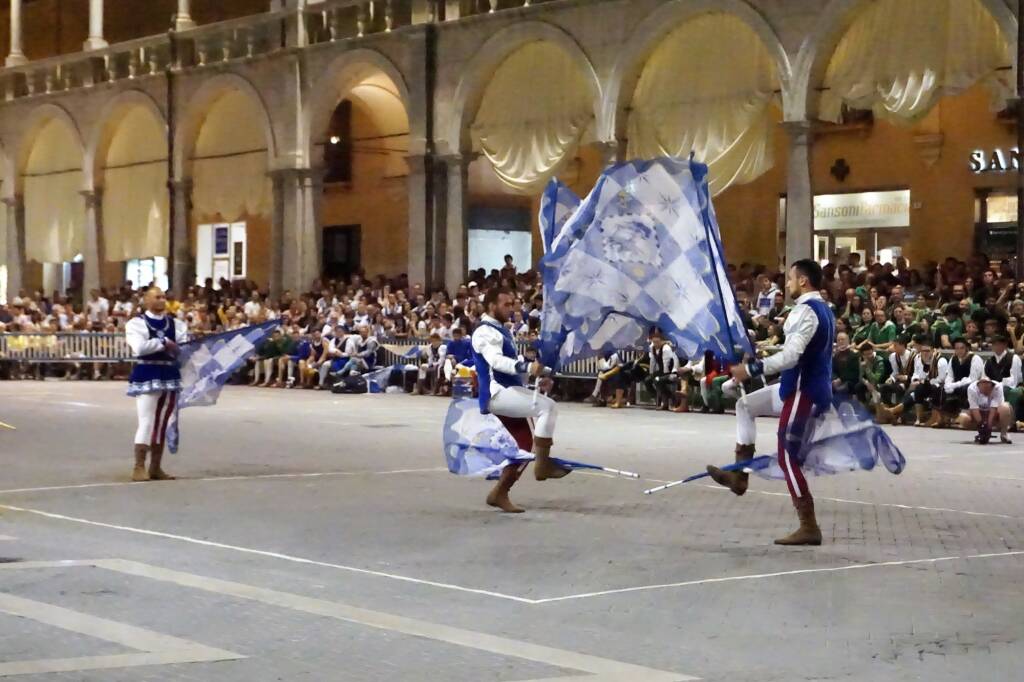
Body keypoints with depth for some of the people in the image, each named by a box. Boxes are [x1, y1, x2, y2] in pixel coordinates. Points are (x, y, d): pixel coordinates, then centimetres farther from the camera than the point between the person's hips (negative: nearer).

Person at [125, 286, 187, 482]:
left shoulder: (176, 324, 12)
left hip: (170, 376, 6)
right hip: (147, 376, -6)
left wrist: (178, 347, -19)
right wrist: (164, 343, -14)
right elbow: (139, 347, -19)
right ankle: (139, 467, -4)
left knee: (163, 422, 9)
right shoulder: (137, 323, -3)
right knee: (147, 422, -8)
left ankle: (156, 467, 16)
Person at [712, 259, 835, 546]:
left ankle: (809, 527, -4)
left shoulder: (805, 311, -18)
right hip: (813, 386, 10)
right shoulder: (823, 310, 14)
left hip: (803, 391, -10)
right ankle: (739, 474, 19)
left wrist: (752, 368, -25)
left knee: (788, 457, -6)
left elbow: (791, 355, -27)